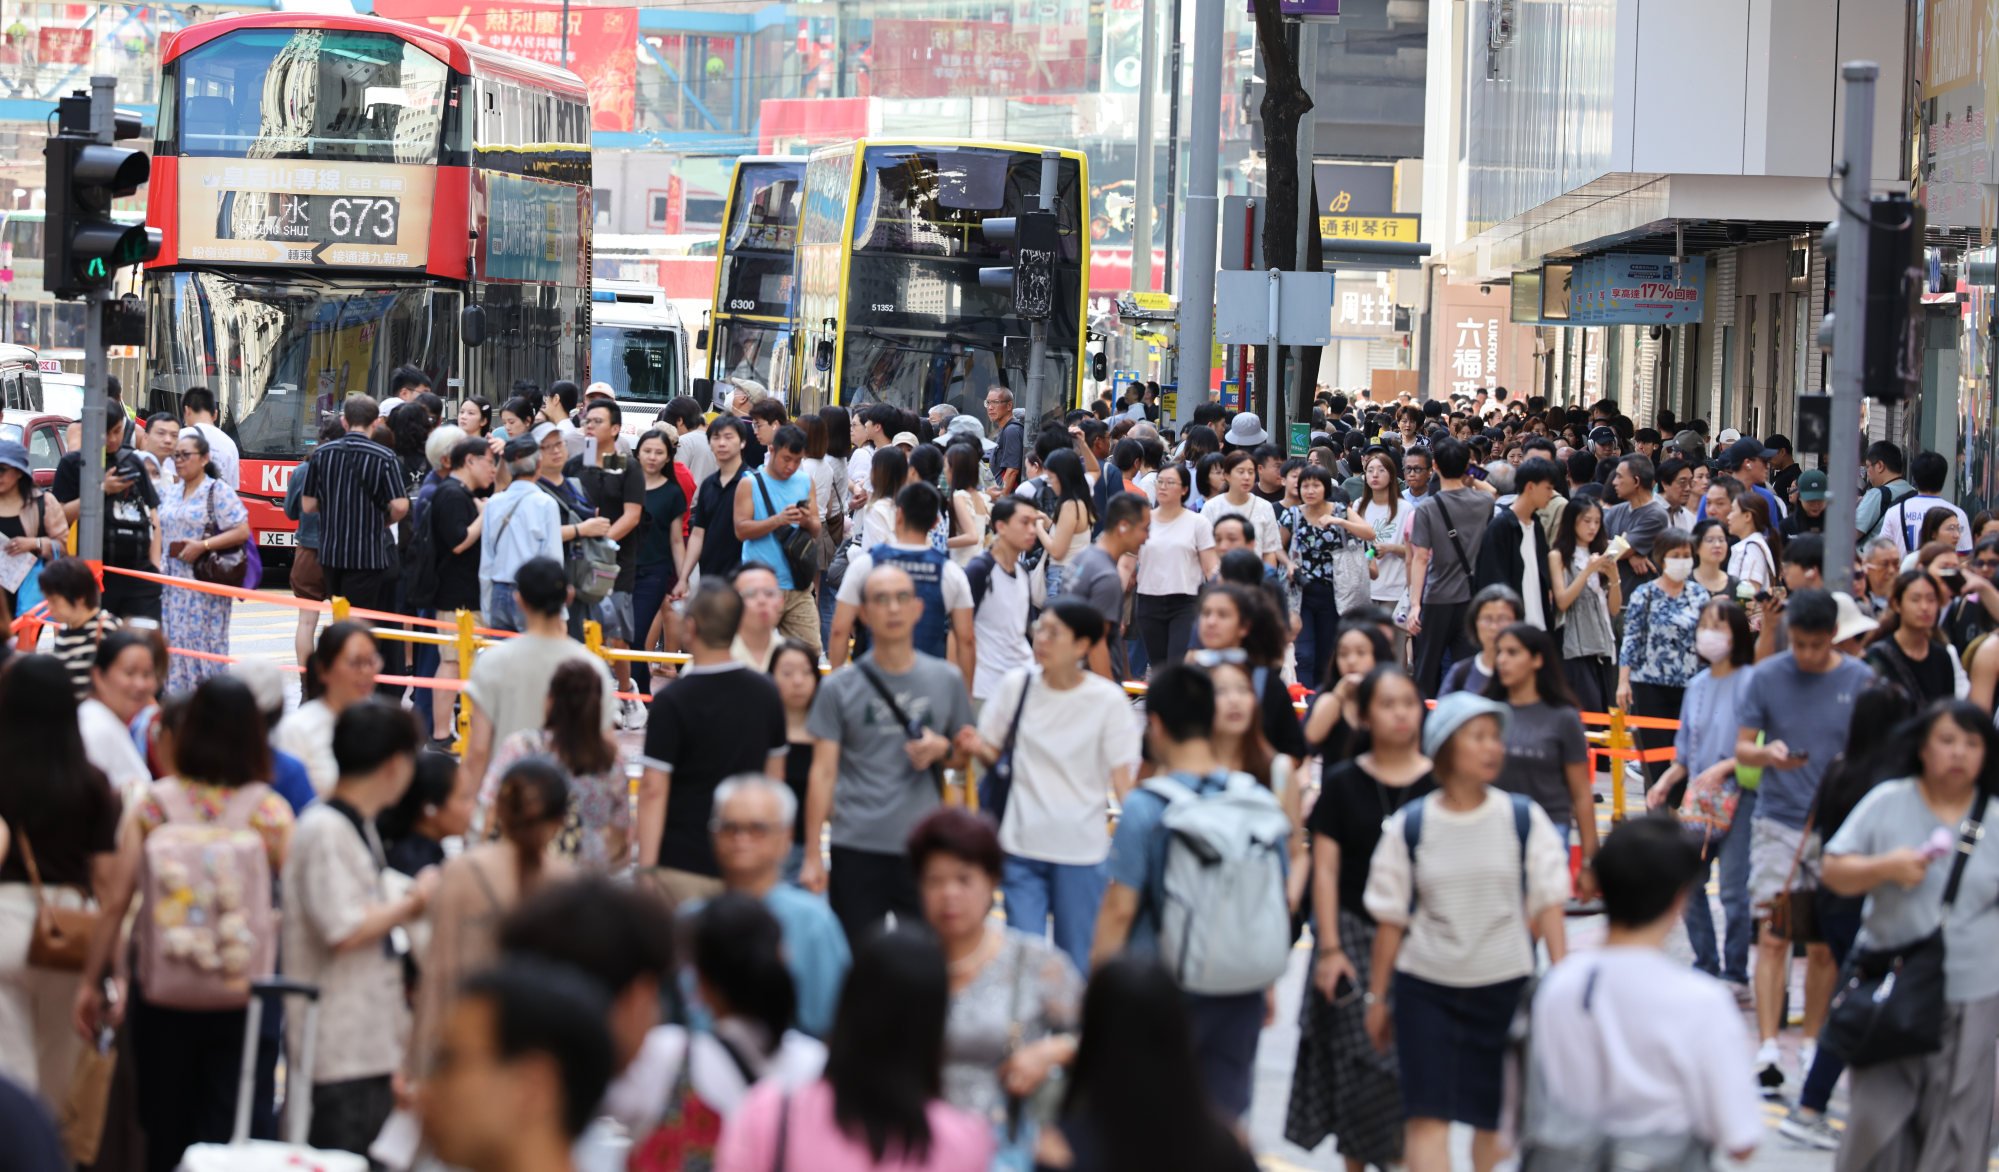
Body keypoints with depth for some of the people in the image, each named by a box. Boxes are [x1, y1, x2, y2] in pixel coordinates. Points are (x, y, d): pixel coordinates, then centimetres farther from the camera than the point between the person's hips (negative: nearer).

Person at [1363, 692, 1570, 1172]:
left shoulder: (1523, 819, -2)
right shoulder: (1409, 826, -2)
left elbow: (1548, 903, 2)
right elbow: (1391, 918, 4)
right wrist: (1377, 996, 7)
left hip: (1506, 987, 1)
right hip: (1425, 988, -1)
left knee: (1496, 1118, 9)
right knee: (1427, 1114, -8)